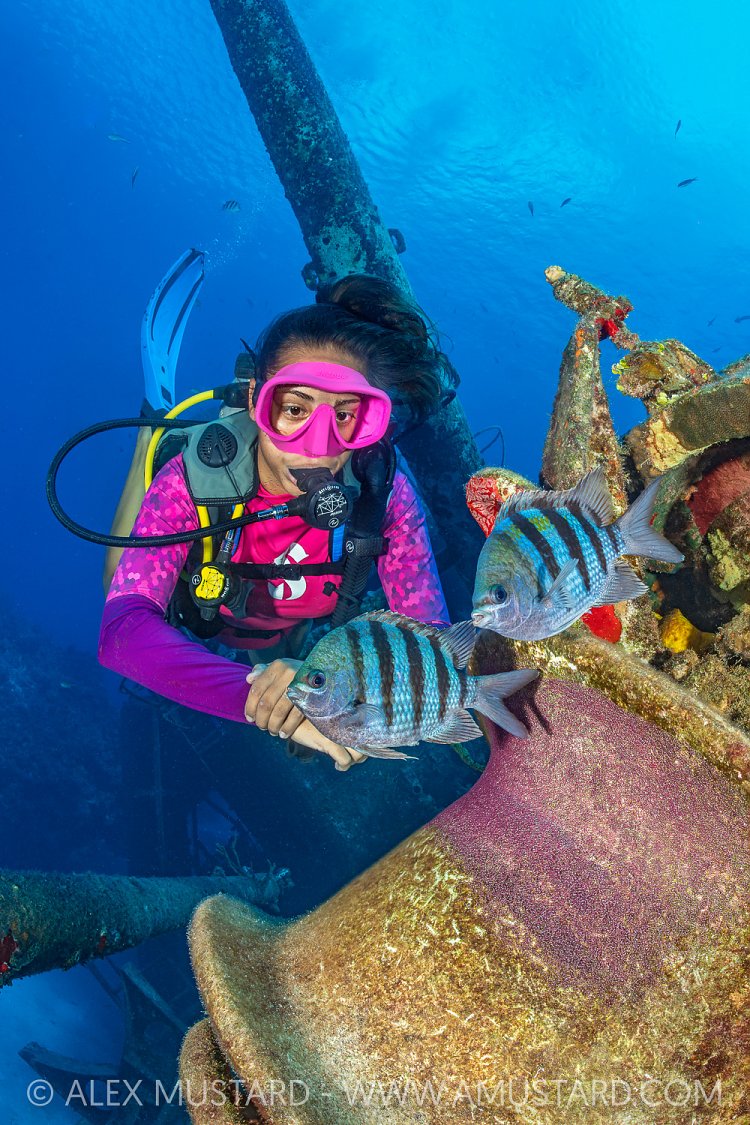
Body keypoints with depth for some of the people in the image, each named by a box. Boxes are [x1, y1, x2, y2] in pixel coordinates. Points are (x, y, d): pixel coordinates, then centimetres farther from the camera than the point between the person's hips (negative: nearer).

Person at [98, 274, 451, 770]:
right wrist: (257, 697, -65)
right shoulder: (196, 479, -37)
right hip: (196, 651, -1)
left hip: (301, 652, 2)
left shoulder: (384, 494, -33)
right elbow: (123, 628, -48)